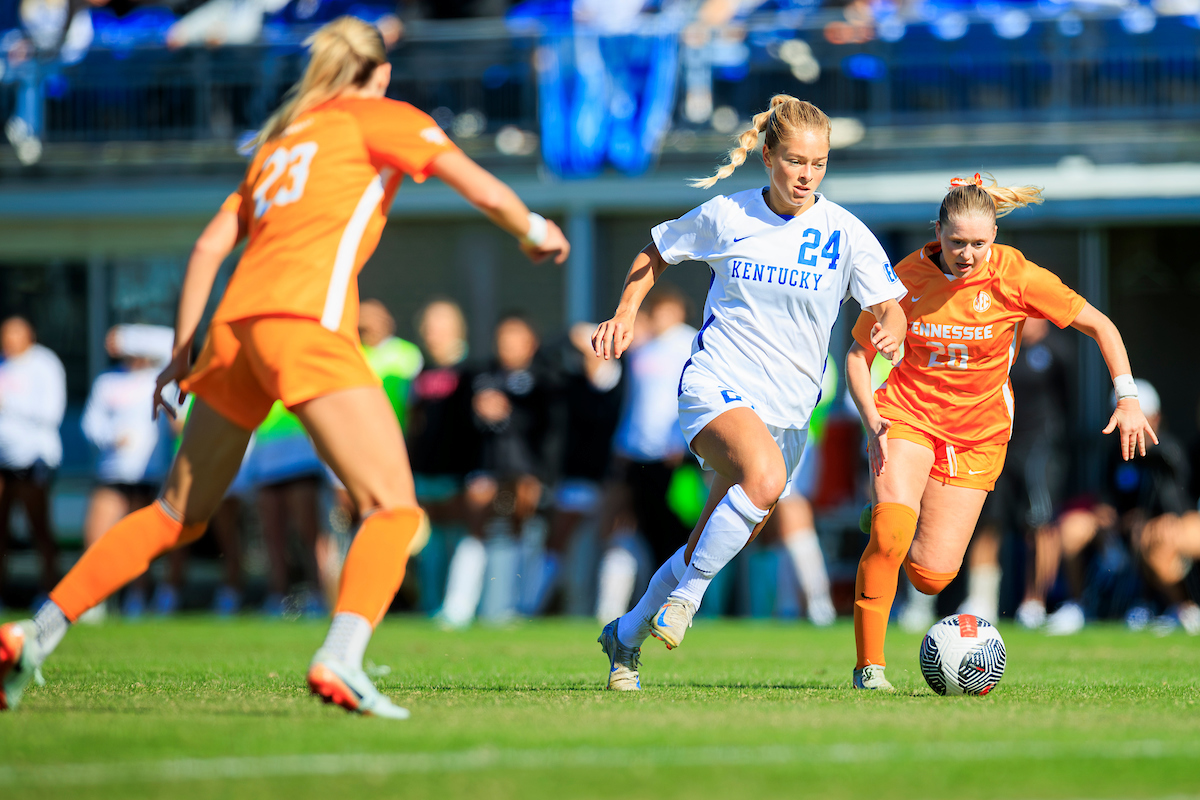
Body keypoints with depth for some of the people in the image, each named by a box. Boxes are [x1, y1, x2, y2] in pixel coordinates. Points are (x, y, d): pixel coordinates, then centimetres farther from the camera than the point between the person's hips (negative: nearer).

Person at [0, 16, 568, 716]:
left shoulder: (280, 139, 28)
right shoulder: (380, 118, 11)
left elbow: (210, 245, 23)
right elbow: (484, 190, 2)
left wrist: (182, 350, 26)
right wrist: (535, 230, 21)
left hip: (237, 322, 7)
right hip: (308, 322, -7)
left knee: (177, 514, 18)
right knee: (394, 507, -11)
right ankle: (341, 659, -34)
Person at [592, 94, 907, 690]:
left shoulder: (843, 233, -4)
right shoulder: (724, 217, -2)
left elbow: (891, 308, -4)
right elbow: (657, 251, 15)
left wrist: (890, 331, -27)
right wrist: (624, 315, 2)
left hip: (787, 408, 3)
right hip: (716, 385, -3)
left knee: (712, 547, 11)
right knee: (765, 478, -35)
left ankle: (627, 636, 34)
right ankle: (688, 592, -17)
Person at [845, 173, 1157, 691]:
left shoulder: (1014, 276, -14)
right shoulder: (906, 278, -11)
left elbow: (1099, 326, -6)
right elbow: (859, 353, 1)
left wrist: (1127, 399, -16)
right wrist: (872, 419, -14)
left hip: (979, 434, 1)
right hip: (907, 415, -1)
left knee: (931, 575, -6)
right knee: (890, 532, -28)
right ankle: (868, 666, -15)